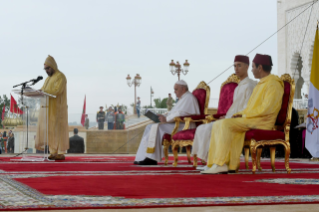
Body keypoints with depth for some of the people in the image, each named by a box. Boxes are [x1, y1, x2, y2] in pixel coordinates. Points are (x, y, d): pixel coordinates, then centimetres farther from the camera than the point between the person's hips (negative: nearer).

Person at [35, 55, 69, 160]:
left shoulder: (60, 76, -9)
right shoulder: (48, 78, 20)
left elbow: (57, 90, -23)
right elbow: (43, 90, 14)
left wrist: (44, 91, -29)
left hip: (57, 108, -9)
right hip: (49, 108, 9)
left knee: (58, 129, -7)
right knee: (50, 130, 4)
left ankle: (61, 153, -4)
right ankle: (54, 152, 7)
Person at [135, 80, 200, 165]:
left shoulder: (188, 98, -10)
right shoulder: (183, 98, 24)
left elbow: (181, 113, -23)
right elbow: (173, 112, 23)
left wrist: (166, 119, -20)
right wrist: (163, 116, 4)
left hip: (183, 126, -11)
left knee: (157, 128, -26)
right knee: (150, 127, 0)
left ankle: (152, 158, -24)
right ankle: (144, 157, -9)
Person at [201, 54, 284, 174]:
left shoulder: (273, 83, -8)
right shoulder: (262, 84, 24)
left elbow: (266, 108, -20)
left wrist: (244, 114, -13)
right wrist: (241, 114, 5)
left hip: (261, 121, -10)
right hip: (250, 119, 10)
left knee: (225, 124, -26)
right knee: (218, 125, -8)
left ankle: (219, 164, -25)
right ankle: (231, 164, -18)